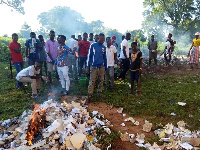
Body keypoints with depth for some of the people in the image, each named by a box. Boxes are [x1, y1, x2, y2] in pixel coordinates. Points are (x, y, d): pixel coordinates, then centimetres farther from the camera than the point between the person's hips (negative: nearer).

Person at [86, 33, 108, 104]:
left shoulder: (104, 47, 8)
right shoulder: (93, 46, -4)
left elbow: (105, 58, 14)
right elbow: (89, 56, -3)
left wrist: (106, 68, 14)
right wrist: (87, 67, -8)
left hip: (102, 67, 4)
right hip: (94, 67, -4)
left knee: (101, 81, 9)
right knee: (92, 82, -5)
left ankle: (99, 94, 24)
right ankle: (89, 97, 1)